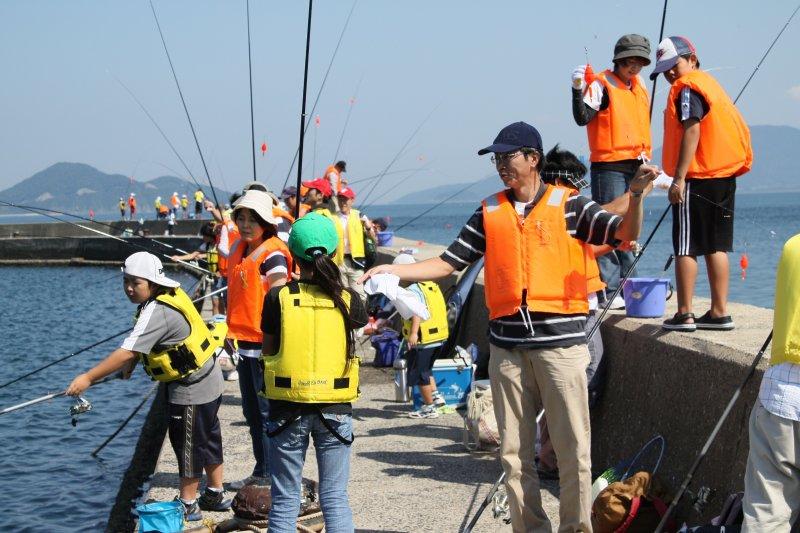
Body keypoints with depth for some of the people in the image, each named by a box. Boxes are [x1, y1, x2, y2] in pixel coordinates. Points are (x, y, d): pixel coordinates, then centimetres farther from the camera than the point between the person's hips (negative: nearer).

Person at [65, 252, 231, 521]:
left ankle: (188, 506, 11)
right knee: (207, 438, 19)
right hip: (207, 380, 10)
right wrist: (131, 364, 9)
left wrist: (88, 378, -32)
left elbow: (127, 353, -34)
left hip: (192, 387, -10)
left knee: (187, 443, 1)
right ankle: (215, 495, 32)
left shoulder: (157, 312, -28)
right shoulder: (168, 295, 2)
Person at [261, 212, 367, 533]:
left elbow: (268, 350, 0)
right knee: (335, 496, 9)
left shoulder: (277, 298, -8)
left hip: (287, 407, -1)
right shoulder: (347, 299, -6)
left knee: (285, 500, 9)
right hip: (335, 408, 1)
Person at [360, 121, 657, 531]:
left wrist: (635, 195, -25)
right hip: (507, 347, 4)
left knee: (573, 448, -1)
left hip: (561, 343, -4)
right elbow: (448, 263, 10)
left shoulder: (568, 205, 1)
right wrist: (393, 270, 0)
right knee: (514, 452, 8)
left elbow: (625, 233, -7)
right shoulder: (490, 212, 11)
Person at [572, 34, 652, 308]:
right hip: (609, 166, -8)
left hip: (635, 167, 8)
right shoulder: (602, 85, -7)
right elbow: (582, 118, -20)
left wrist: (646, 161, 22)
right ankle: (608, 290, -10)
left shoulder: (639, 86, 16)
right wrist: (578, 90, -33)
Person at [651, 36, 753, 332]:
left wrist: (679, 178, -21)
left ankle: (684, 315, -5)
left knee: (686, 247, -4)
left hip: (697, 178, -9)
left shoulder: (686, 88, -8)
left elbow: (692, 130, -19)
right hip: (725, 176, 9)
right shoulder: (709, 83, 18)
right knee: (716, 246, 11)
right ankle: (719, 312, 13)